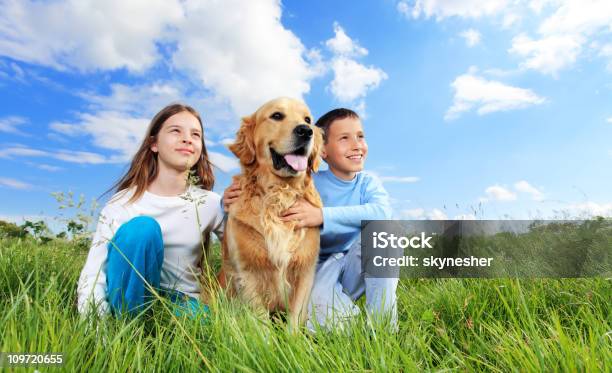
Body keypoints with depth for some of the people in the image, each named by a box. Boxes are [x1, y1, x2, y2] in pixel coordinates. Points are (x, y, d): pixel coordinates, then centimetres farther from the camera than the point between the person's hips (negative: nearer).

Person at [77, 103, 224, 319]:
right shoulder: (122, 203, -6)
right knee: (141, 228, -27)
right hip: (130, 298, 0)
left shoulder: (210, 204, -2)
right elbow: (92, 273, -9)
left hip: (182, 303, 0)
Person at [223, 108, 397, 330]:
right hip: (319, 269, -2)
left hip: (355, 267, 3)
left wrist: (324, 215, -40)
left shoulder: (368, 183, -6)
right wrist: (234, 201, -26)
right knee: (320, 315, -35)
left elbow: (382, 213, -29)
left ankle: (384, 324, -15)